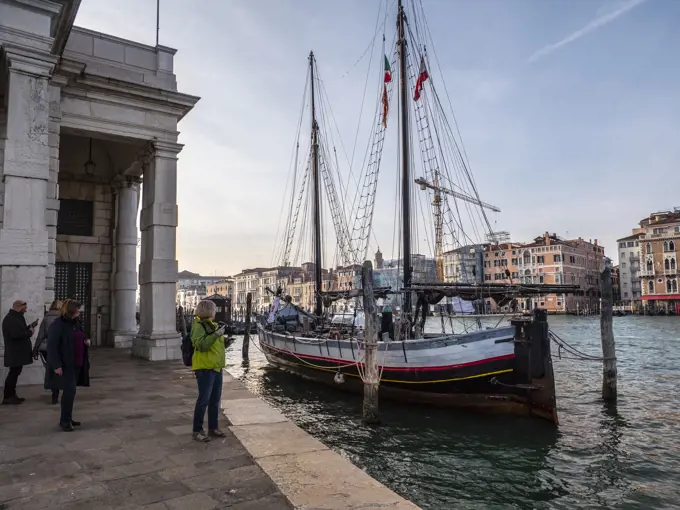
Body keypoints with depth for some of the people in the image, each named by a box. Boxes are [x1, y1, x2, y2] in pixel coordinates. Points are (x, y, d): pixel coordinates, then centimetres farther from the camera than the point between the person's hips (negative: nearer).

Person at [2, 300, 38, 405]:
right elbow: (15, 334, -30)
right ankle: (7, 397, 1)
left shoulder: (16, 317, 16)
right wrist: (30, 332, -17)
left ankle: (12, 395, 22)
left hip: (18, 351, 11)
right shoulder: (11, 319, -19)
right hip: (15, 352, -11)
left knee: (15, 373, 14)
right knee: (13, 373, -5)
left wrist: (30, 327, 6)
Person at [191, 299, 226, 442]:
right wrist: (216, 335, -30)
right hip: (205, 368, -9)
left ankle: (213, 427, 26)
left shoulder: (212, 325, 16)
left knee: (215, 400, 15)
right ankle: (197, 431, 7)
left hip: (216, 367, 9)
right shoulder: (199, 326, -12)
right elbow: (201, 345, -25)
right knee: (203, 400, -4)